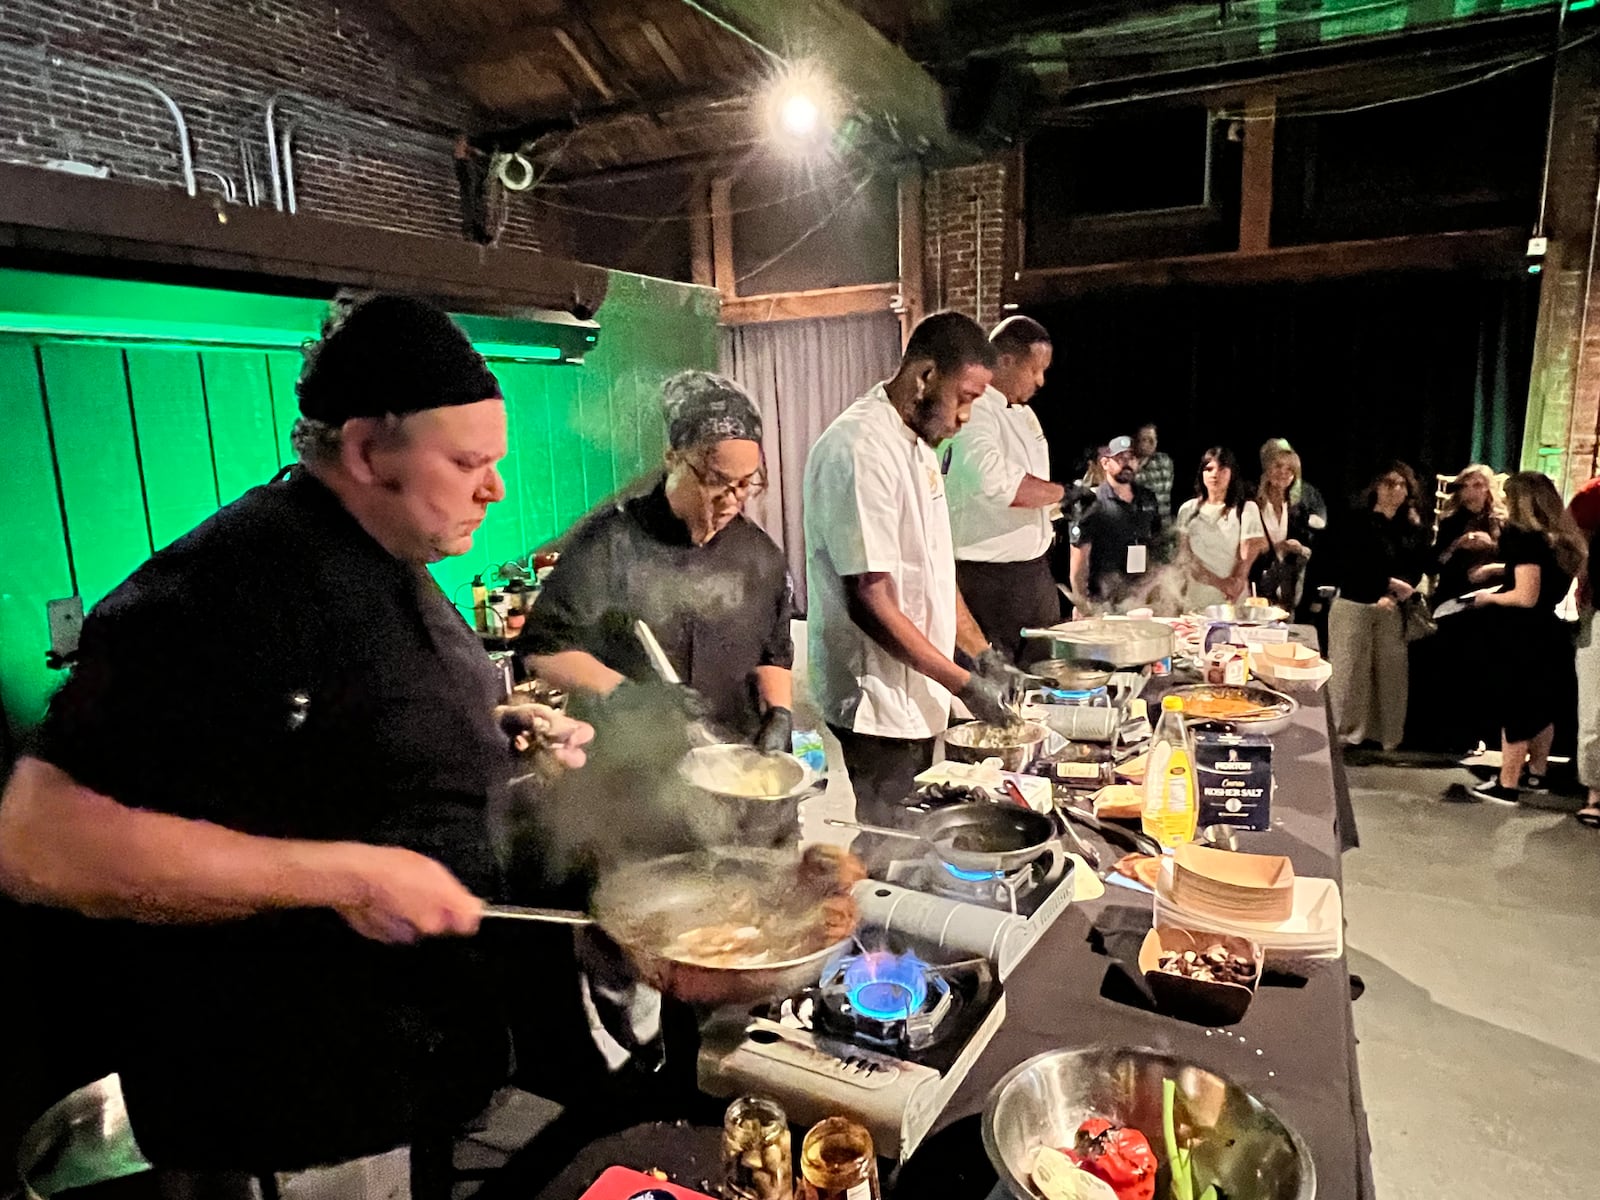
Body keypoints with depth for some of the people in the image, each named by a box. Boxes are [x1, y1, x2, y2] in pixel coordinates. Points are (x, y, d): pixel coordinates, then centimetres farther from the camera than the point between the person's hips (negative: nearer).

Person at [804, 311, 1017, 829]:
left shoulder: (917, 444, 11)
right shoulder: (860, 450, -21)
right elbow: (869, 603, -24)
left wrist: (984, 657, 11)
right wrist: (963, 683, -17)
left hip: (917, 700, 9)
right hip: (876, 709, -9)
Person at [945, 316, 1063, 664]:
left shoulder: (1022, 412, 15)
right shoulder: (972, 413, -17)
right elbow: (995, 482, -33)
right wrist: (1062, 492, -22)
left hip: (1034, 570, 10)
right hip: (988, 580, -9)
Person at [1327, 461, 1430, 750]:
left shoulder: (1414, 530, 9)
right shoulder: (1357, 522, -2)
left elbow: (1415, 575, 4)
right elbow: (1350, 568, -9)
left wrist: (1391, 596, -12)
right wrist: (1390, 582, -11)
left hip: (1392, 611, 4)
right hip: (1353, 606, -4)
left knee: (1391, 672, 5)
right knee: (1348, 673, -1)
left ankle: (1387, 736, 16)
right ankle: (1342, 734, 8)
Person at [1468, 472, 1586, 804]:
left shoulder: (1527, 537, -17)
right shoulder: (1561, 539, 9)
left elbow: (1526, 597, -22)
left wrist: (1489, 598, -7)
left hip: (1523, 638, -9)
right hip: (1550, 633, 9)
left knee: (1515, 710, -2)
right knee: (1542, 707, 17)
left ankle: (1507, 786, 4)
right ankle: (1536, 775, 29)